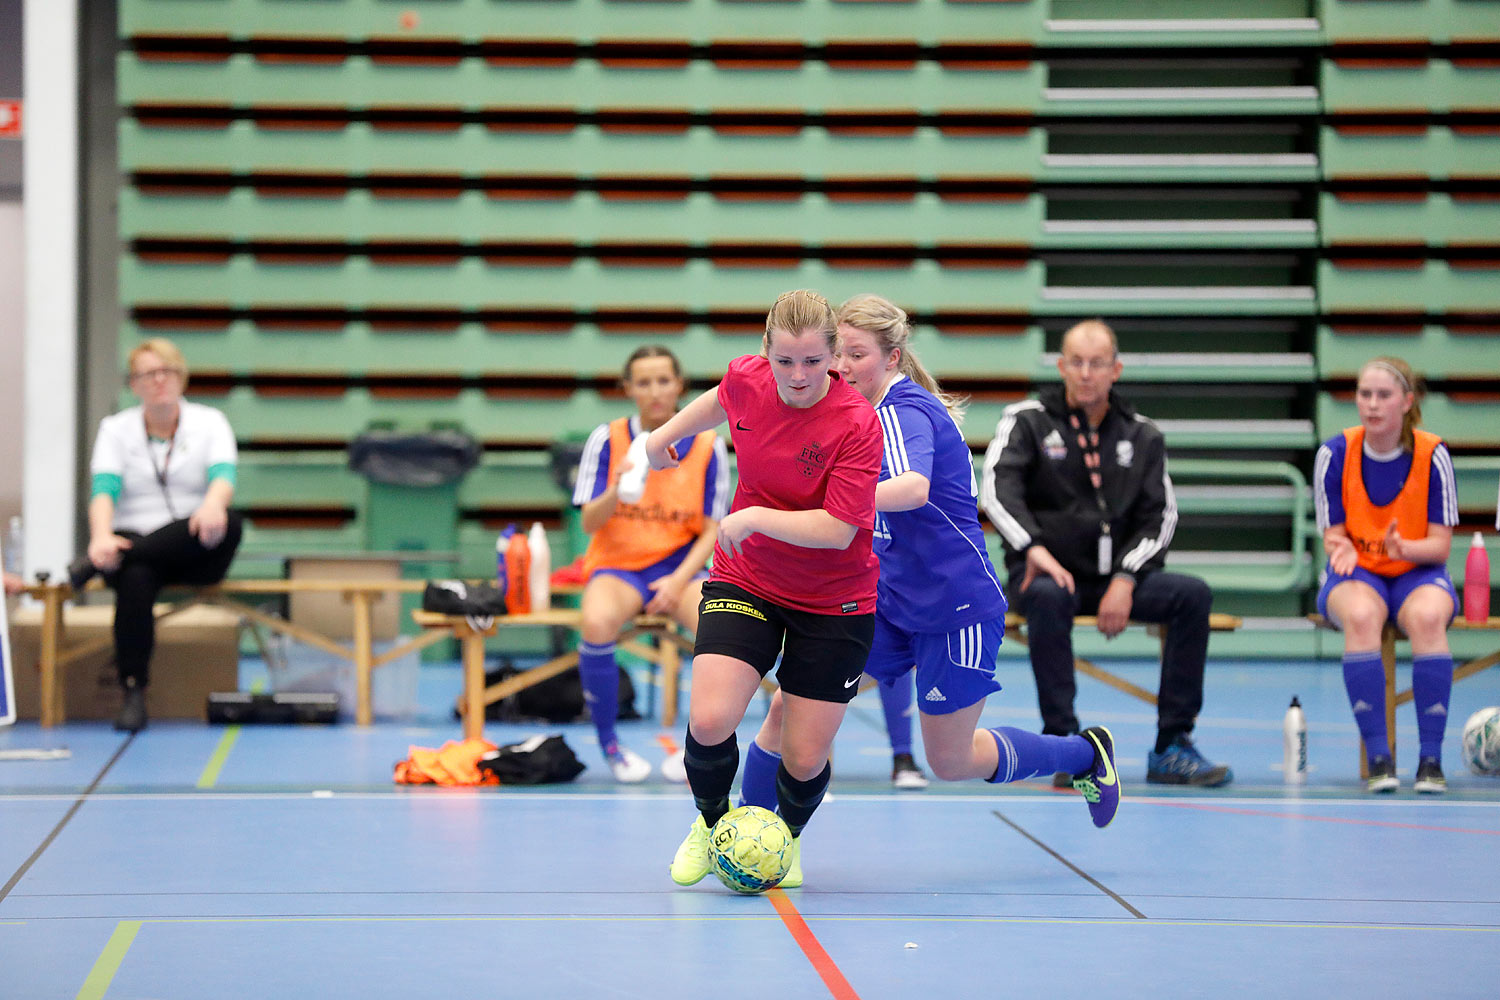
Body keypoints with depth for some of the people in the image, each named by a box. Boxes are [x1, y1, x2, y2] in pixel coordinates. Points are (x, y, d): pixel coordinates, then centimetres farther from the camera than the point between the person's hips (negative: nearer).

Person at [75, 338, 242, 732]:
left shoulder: (209, 422, 6)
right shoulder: (115, 429, 7)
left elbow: (224, 474, -13)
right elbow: (104, 488, -10)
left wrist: (213, 504, -39)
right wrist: (102, 536, -33)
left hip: (194, 551, 1)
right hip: (134, 538, -1)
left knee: (228, 522, -35)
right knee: (135, 578, -38)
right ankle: (133, 693, -37)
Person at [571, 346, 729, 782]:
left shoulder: (707, 445, -1)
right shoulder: (607, 439, -3)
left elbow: (712, 529, 2)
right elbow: (590, 523, -6)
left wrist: (680, 580, -14)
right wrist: (618, 489, -27)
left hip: (680, 565, 1)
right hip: (616, 565, -1)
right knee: (598, 622, -36)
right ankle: (608, 743, -14)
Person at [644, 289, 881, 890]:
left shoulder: (857, 425, -23)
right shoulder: (747, 379, -10)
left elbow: (838, 530, -24)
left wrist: (756, 516, -29)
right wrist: (667, 433, 28)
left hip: (834, 603, -3)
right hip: (745, 581, 3)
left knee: (805, 758, -3)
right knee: (709, 721, -17)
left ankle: (787, 835, 34)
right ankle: (711, 823, 15)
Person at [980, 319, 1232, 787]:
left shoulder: (1142, 436, 12)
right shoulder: (1027, 421, 4)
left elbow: (1160, 516, 7)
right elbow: (995, 489, -11)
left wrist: (1124, 580, -10)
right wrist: (1034, 547, -28)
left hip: (1116, 577, 3)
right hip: (1047, 572, -3)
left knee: (1192, 594, -22)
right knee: (1049, 598, -38)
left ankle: (1171, 748, -20)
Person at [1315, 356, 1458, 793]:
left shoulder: (1433, 455, -9)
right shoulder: (1335, 454, -8)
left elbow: (1440, 544, -7)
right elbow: (1332, 535, -2)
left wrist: (1405, 548, -29)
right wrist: (1340, 548, -27)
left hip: (1418, 572, 0)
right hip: (1356, 574, 0)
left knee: (1428, 616, -36)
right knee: (1360, 615, -36)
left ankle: (1430, 758, -30)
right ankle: (1378, 756, -32)